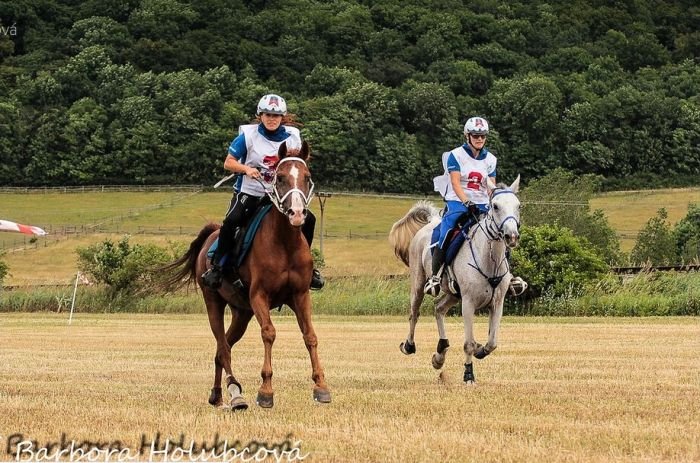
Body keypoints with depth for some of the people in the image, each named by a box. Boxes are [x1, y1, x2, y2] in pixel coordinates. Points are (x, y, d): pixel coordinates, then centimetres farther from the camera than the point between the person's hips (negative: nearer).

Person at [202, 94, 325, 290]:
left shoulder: (292, 137, 4)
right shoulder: (248, 136, -4)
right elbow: (228, 163, -2)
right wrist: (246, 169, -21)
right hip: (249, 193, -3)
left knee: (308, 219, -13)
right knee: (231, 221, -30)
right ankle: (216, 266, -17)